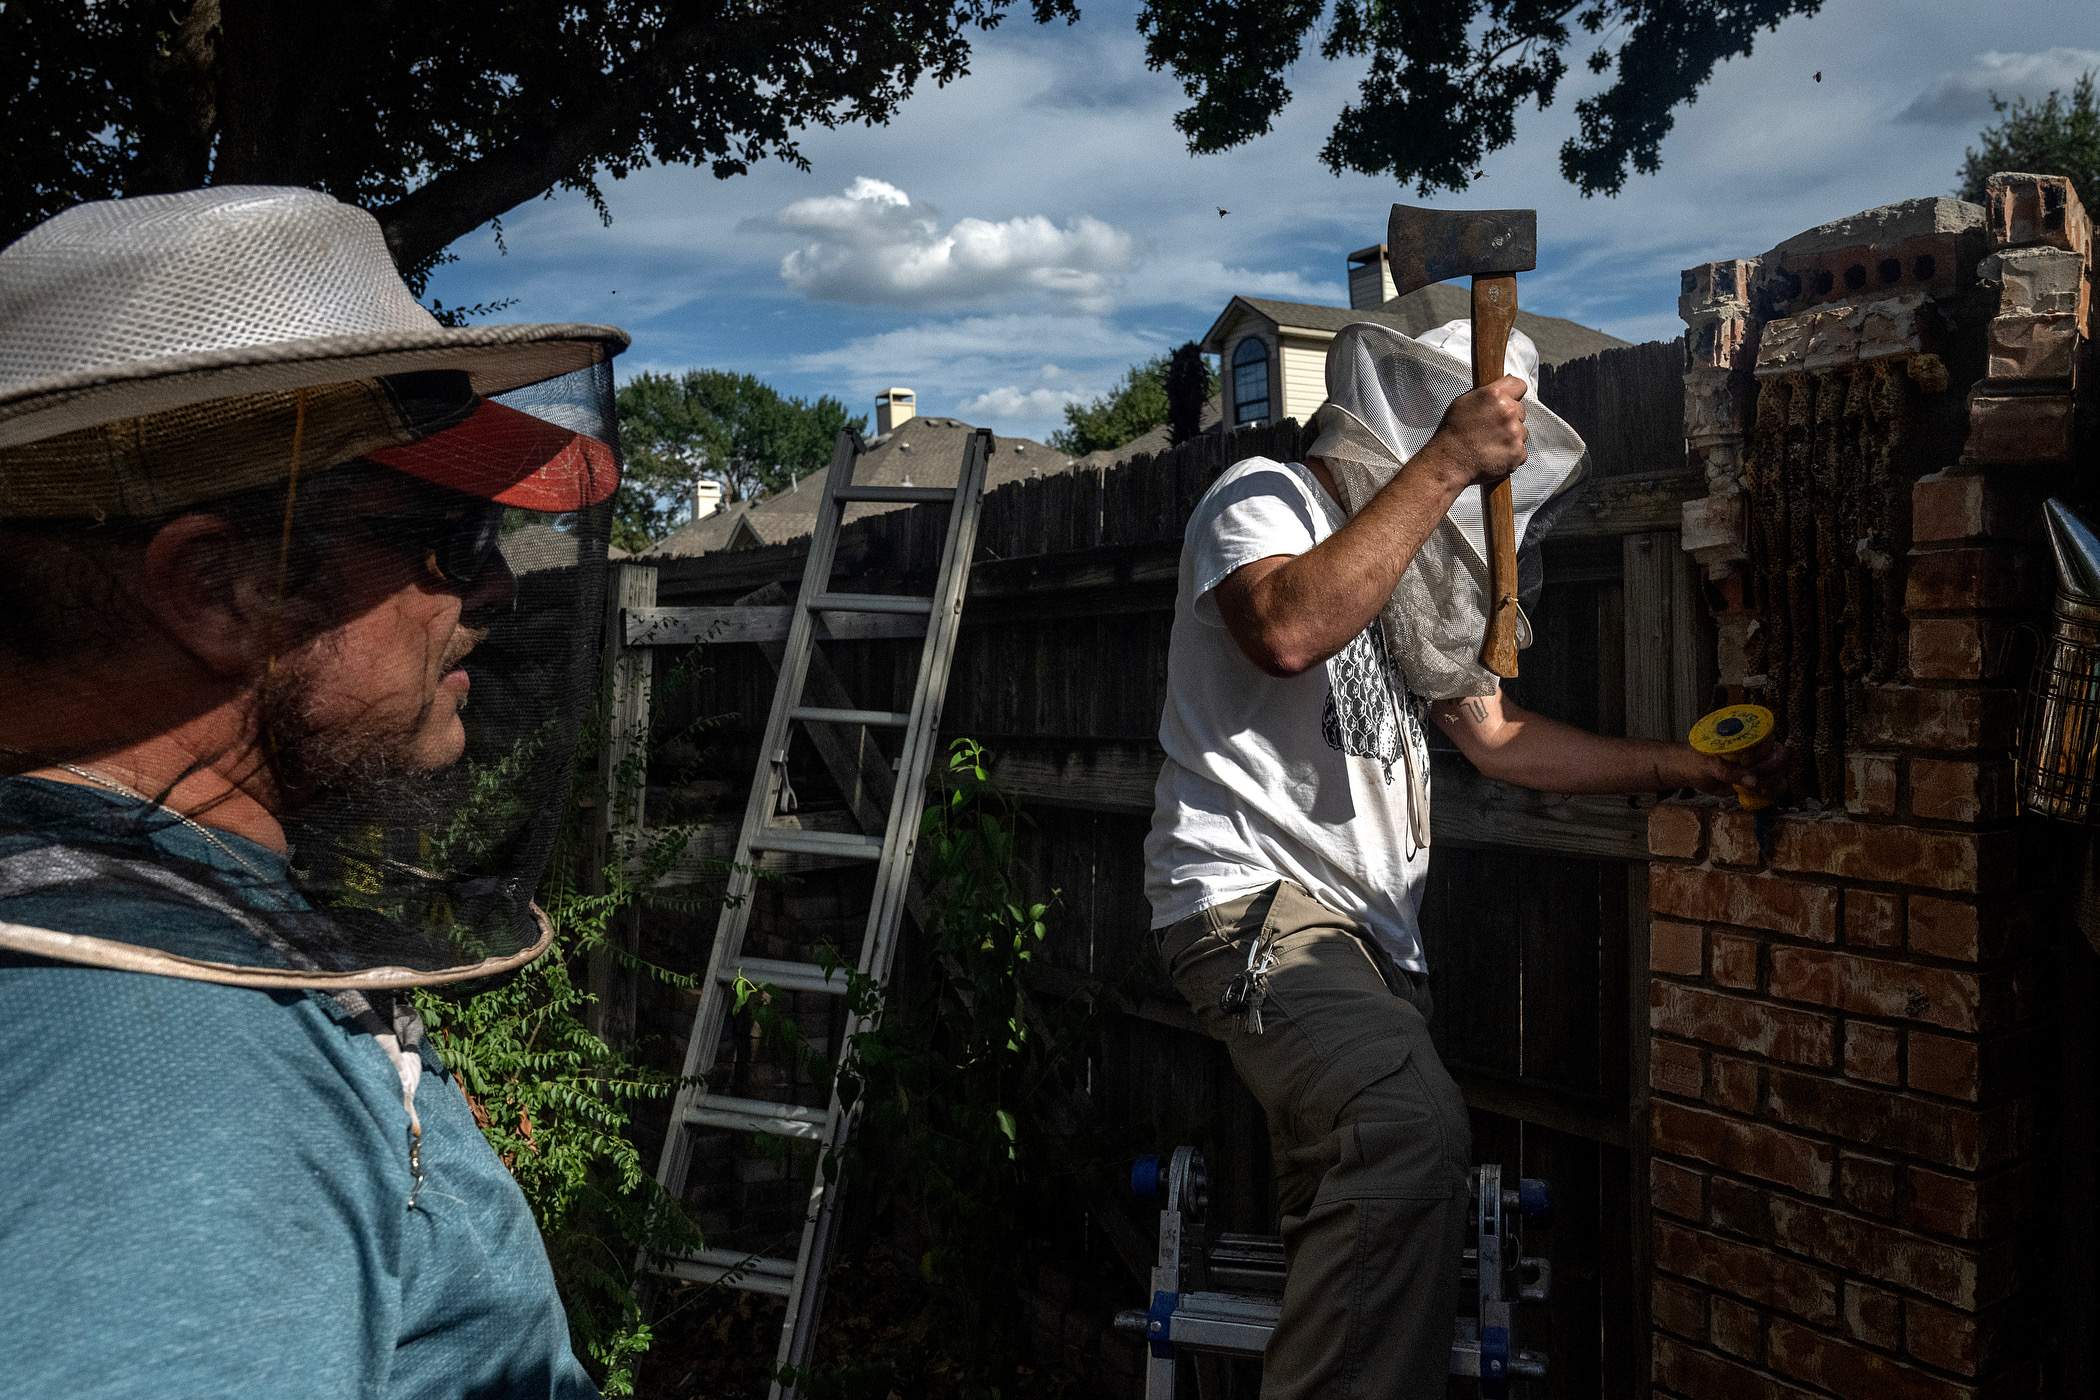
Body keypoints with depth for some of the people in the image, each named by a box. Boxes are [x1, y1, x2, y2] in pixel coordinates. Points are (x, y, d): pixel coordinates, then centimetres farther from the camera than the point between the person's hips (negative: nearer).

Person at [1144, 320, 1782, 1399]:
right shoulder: (1264, 498, -3)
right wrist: (1444, 462, -22)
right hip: (1253, 894, -9)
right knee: (1410, 1127, -31)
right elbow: (1289, 630, -26)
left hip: (1367, 923, 9)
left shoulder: (1415, 570, 25)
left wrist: (1681, 767, 24)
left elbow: (1496, 735, 28)